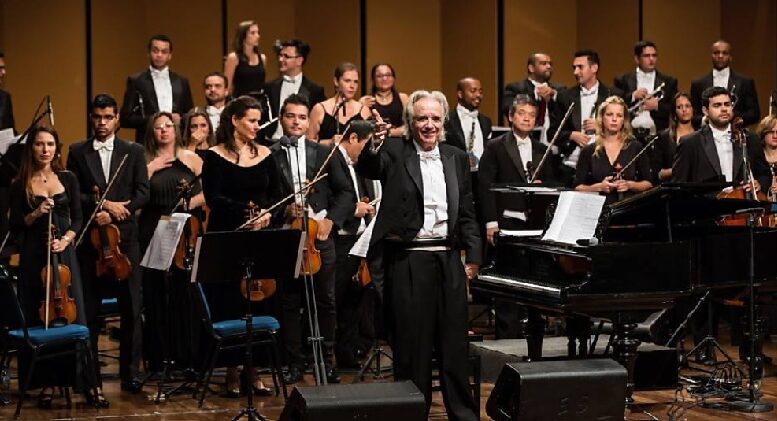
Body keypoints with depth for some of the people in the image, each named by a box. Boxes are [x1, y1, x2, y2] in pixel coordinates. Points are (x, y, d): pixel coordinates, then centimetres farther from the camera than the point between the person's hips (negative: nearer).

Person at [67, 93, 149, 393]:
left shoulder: (133, 152, 9)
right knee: (88, 309, 2)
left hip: (125, 237, 0)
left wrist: (113, 211, -11)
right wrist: (103, 205, -15)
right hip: (89, 237, 0)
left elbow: (142, 193, 1)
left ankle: (130, 373, 6)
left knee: (131, 309, 0)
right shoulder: (77, 152, 7)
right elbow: (73, 194, -2)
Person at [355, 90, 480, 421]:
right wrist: (376, 142, -41)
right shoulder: (394, 152, 0)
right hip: (407, 260, -4)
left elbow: (467, 212, 13)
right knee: (411, 344, 3)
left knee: (454, 343, 10)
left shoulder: (457, 158, 12)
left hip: (448, 258, 4)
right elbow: (366, 170, -21)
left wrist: (473, 256, 5)